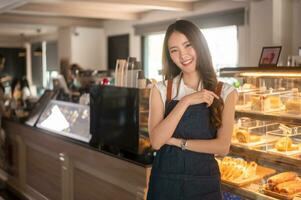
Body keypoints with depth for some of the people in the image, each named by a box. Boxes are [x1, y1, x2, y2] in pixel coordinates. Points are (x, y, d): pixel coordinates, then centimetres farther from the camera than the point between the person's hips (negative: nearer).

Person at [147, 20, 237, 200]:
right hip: (165, 180, 0)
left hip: (205, 182, 0)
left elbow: (223, 147, -10)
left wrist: (177, 141, -14)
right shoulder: (161, 90, -3)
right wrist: (186, 101, -19)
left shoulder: (225, 92, -3)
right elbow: (156, 141, -14)